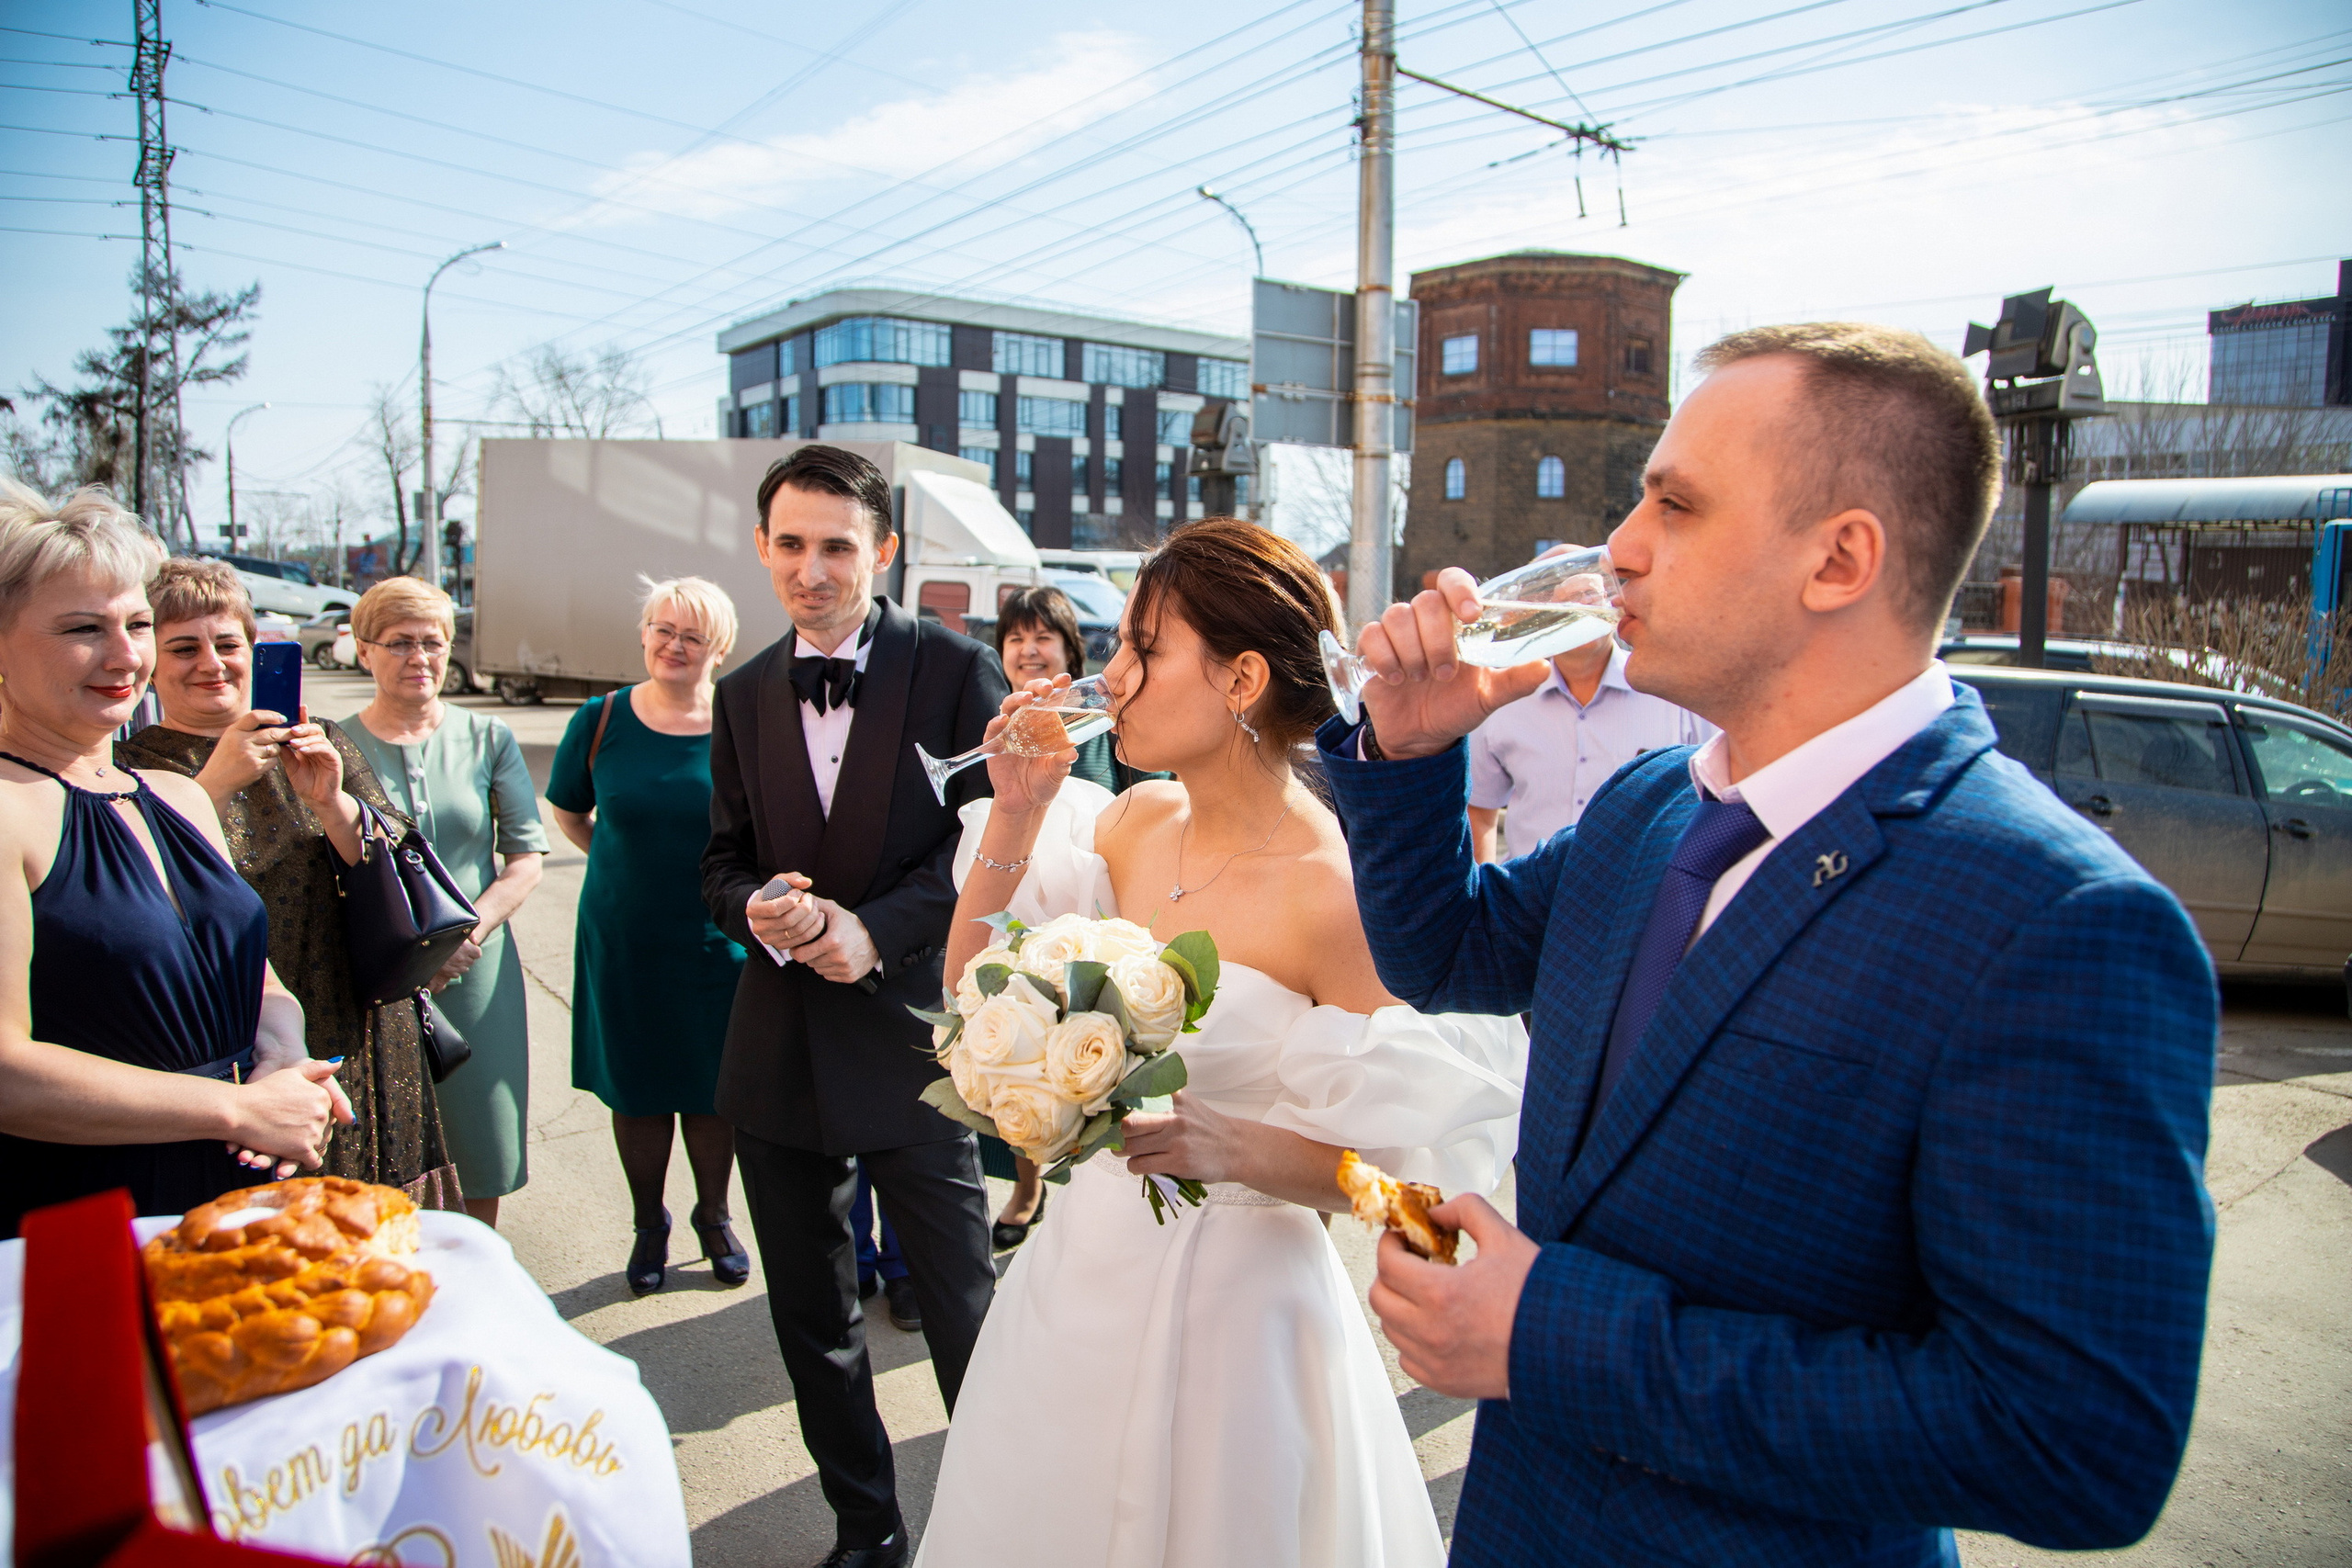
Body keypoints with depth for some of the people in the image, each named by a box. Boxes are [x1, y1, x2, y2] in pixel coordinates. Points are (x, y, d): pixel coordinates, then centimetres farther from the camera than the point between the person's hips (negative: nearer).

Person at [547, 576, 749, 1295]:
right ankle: (649, 1223, 34)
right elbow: (568, 812, 13)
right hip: (623, 941, 1)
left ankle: (713, 1217, 35)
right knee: (637, 1091, 12)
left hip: (717, 943, -1)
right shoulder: (603, 719, -2)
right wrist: (630, 867, 4)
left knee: (713, 1092, 10)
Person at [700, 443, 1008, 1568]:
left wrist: (874, 929, -18)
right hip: (781, 1045, 5)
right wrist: (759, 909, -12)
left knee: (963, 1312, 7)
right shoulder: (745, 694, 8)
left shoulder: (955, 670, -6)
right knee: (811, 1317, 17)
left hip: (910, 1035, -5)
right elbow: (723, 861, 11)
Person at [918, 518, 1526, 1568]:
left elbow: (1413, 1166, -17)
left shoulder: (1334, 892, -22)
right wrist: (1017, 810, -9)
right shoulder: (1136, 823, -3)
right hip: (1081, 1266, 7)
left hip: (1228, 1298, -6)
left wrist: (1236, 1149, -32)